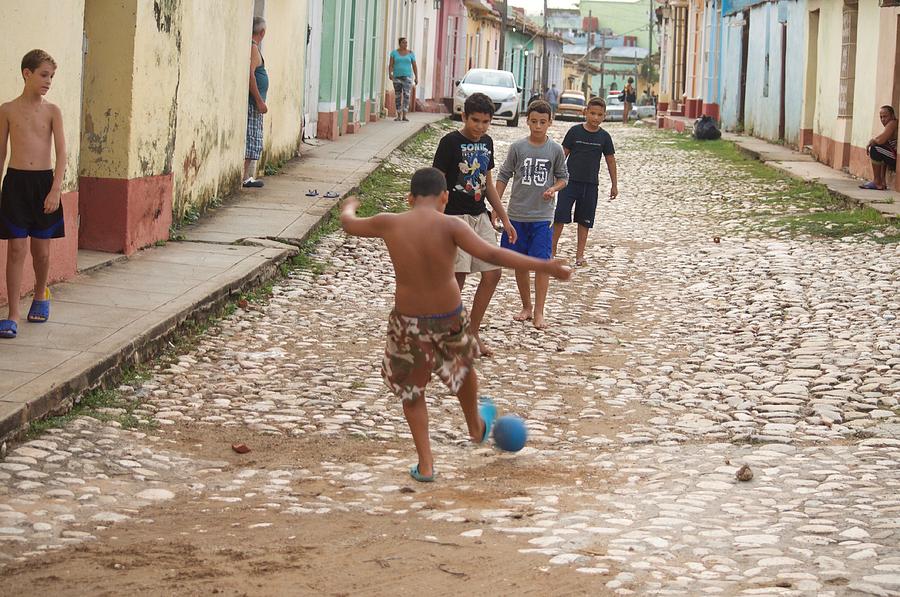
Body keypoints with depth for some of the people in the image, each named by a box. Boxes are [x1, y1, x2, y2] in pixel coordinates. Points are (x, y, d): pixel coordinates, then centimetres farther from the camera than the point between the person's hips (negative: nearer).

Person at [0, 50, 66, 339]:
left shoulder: (52, 111, 2)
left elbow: (61, 152, -2)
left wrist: (56, 190, -12)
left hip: (44, 182, 1)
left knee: (42, 250, 9)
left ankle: (41, 295, 36)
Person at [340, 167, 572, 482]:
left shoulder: (389, 224, -9)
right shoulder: (449, 226, -18)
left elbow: (349, 224, 10)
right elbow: (491, 254, -29)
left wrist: (349, 207, 34)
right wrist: (545, 266, -27)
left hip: (408, 323, 1)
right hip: (449, 320, 0)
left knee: (411, 390, 21)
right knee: (463, 368, 30)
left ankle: (425, 465, 20)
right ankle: (476, 427, 55)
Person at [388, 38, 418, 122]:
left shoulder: (411, 54, 2)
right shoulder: (394, 53, 1)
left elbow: (414, 66, 3)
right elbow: (391, 65, -4)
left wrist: (416, 77, -5)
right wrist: (390, 74, -20)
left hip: (407, 76, -1)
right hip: (397, 77, 1)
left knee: (406, 95, -15)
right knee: (397, 96, 5)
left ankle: (404, 116, -18)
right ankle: (399, 116, 16)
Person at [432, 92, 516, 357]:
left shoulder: (486, 142, 11)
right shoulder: (450, 142, -10)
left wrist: (504, 218, 19)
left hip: (480, 216, 7)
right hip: (455, 217, -7)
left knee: (492, 274, 4)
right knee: (457, 278, -9)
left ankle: (472, 334, 15)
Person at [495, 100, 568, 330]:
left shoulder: (556, 150, -1)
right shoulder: (517, 147, -1)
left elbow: (563, 177, 10)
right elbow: (503, 177, 5)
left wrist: (553, 189, -12)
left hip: (542, 216, -1)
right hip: (517, 214, 1)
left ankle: (539, 311, -1)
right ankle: (526, 306, 23)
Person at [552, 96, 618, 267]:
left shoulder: (604, 137, 0)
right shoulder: (575, 131, -3)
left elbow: (610, 160, 8)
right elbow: (563, 154, 3)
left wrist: (614, 184, 9)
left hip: (591, 184, 1)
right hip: (570, 181, -1)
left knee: (584, 221, 7)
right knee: (560, 216, -6)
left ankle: (580, 254, 16)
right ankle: (552, 249, 4)